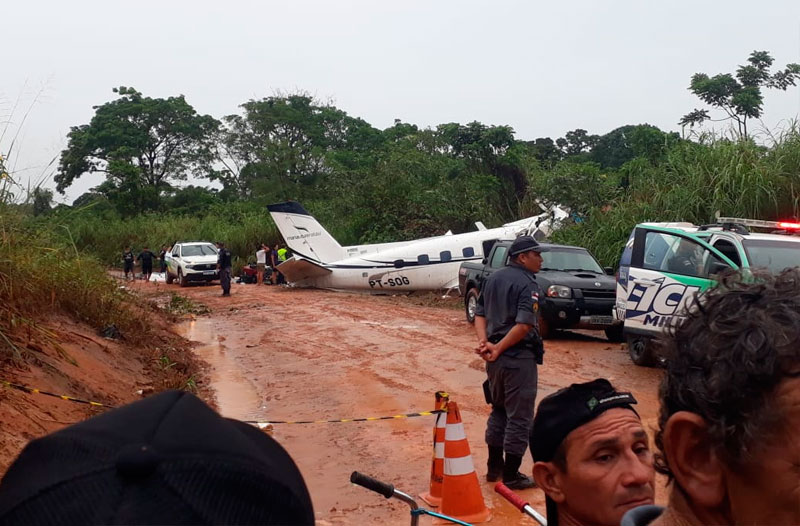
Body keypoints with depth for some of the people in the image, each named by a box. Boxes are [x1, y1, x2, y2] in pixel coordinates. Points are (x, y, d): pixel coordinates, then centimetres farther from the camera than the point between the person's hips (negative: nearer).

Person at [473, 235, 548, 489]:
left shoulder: (494, 278, 11)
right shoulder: (527, 284, -14)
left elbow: (480, 313, 9)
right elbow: (524, 325, -25)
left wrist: (484, 342, -4)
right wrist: (498, 348, -18)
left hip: (496, 359, 8)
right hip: (519, 357, -8)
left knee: (498, 411, 21)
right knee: (519, 418, 2)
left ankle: (494, 468, 29)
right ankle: (511, 475, 9)